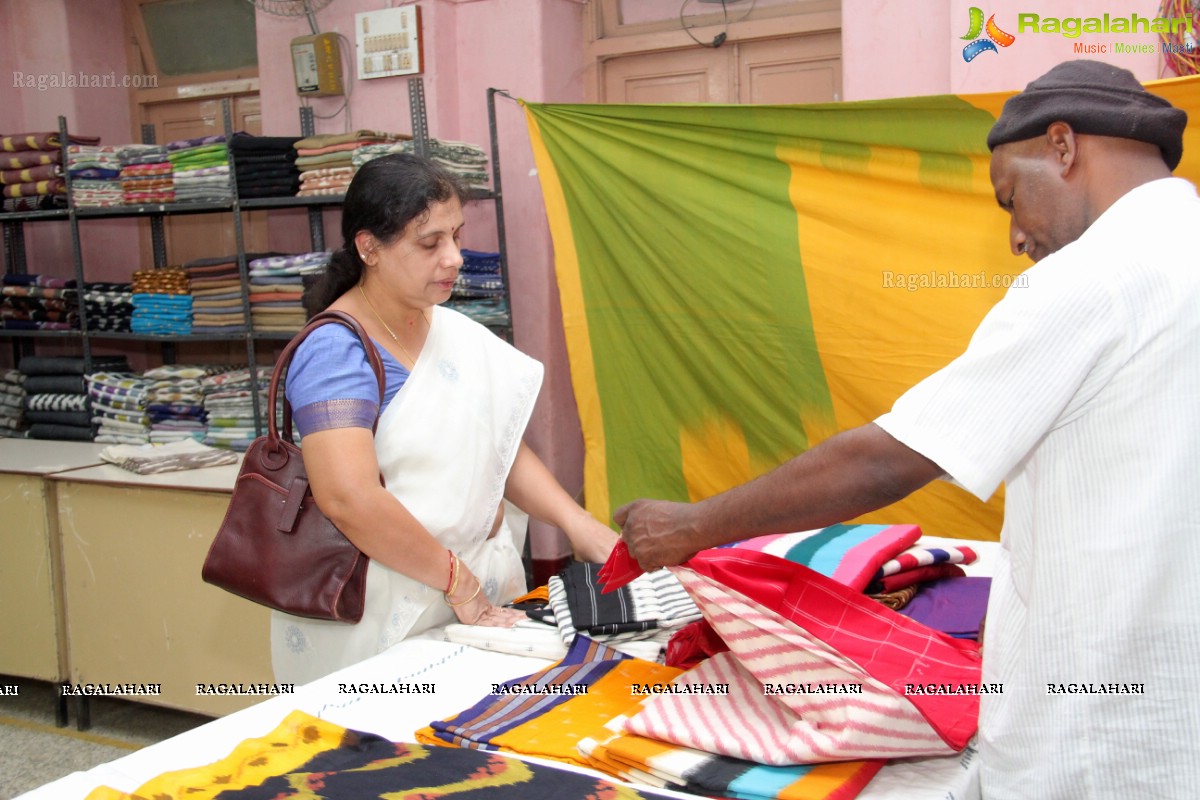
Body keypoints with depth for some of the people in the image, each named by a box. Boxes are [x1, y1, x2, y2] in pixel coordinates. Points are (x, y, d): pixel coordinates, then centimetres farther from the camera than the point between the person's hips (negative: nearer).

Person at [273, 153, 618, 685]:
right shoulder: (335, 352, -17)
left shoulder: (456, 333, 7)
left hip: (471, 605, 7)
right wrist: (458, 580, -20)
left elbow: (502, 448, 7)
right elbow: (349, 498, -28)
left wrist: (577, 523, -8)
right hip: (373, 624, -7)